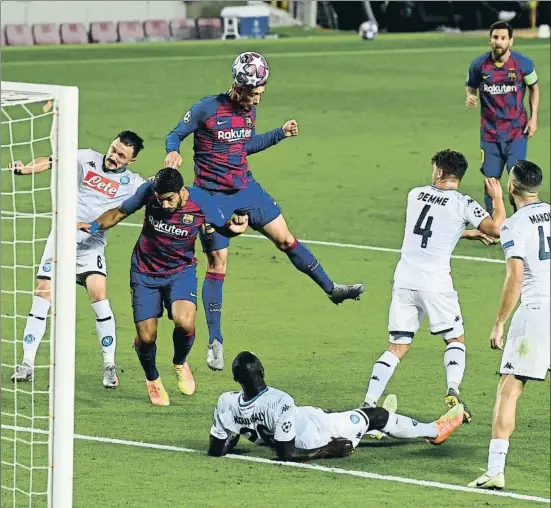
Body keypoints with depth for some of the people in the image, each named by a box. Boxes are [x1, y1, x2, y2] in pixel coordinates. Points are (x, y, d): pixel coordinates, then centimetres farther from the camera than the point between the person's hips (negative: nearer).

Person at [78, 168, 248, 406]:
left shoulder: (201, 201, -18)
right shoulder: (149, 191, -16)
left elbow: (222, 227, 0)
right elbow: (120, 212, 1)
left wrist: (234, 227, -23)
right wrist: (96, 226, -14)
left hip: (181, 270, -1)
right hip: (145, 272, 1)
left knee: (184, 321, -27)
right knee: (146, 338, -3)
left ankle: (180, 363, 7)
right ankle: (152, 379, 31)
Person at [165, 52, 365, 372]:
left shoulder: (250, 110, 2)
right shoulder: (207, 109, -17)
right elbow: (175, 135, -9)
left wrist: (281, 134, 11)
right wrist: (173, 153, -31)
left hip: (247, 189, 5)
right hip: (214, 197, -5)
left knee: (286, 239, 6)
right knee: (217, 266, -3)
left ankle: (332, 289, 22)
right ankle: (215, 342, 3)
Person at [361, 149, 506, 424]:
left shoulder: (415, 194, 11)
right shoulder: (462, 204, -5)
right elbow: (496, 229, -12)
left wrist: (466, 233, 34)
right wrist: (497, 198, 5)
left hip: (403, 280, 4)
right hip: (434, 283, -4)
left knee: (397, 347, 8)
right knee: (455, 340, 14)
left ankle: (369, 404, -2)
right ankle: (452, 390, -9)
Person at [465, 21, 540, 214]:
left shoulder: (523, 64, -7)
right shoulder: (479, 64, -4)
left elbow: (534, 88, 8)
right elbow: (471, 86, 12)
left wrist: (533, 117, 0)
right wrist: (470, 96, -12)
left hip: (517, 131, -2)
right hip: (490, 131, 2)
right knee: (491, 178, 6)